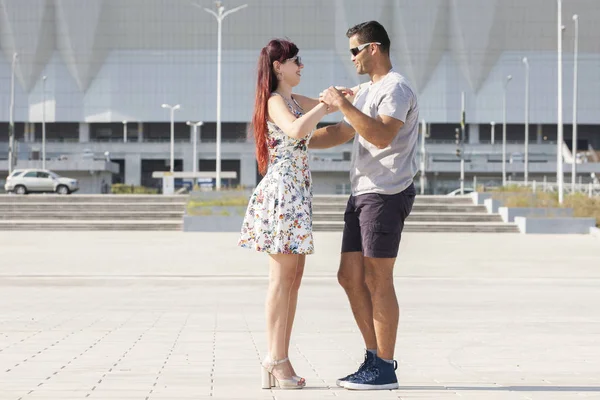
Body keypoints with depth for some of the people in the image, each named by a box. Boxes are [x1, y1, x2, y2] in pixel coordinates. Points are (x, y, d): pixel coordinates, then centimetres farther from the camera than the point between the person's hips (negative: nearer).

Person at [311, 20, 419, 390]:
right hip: (363, 193, 10)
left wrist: (342, 104, -23)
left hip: (387, 193, -10)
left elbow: (382, 136, -25)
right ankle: (375, 358, 15)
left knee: (377, 280, -7)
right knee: (350, 276, 8)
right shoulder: (367, 92, 22)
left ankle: (385, 369, -1)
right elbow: (340, 134, 28)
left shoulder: (396, 88, -10)